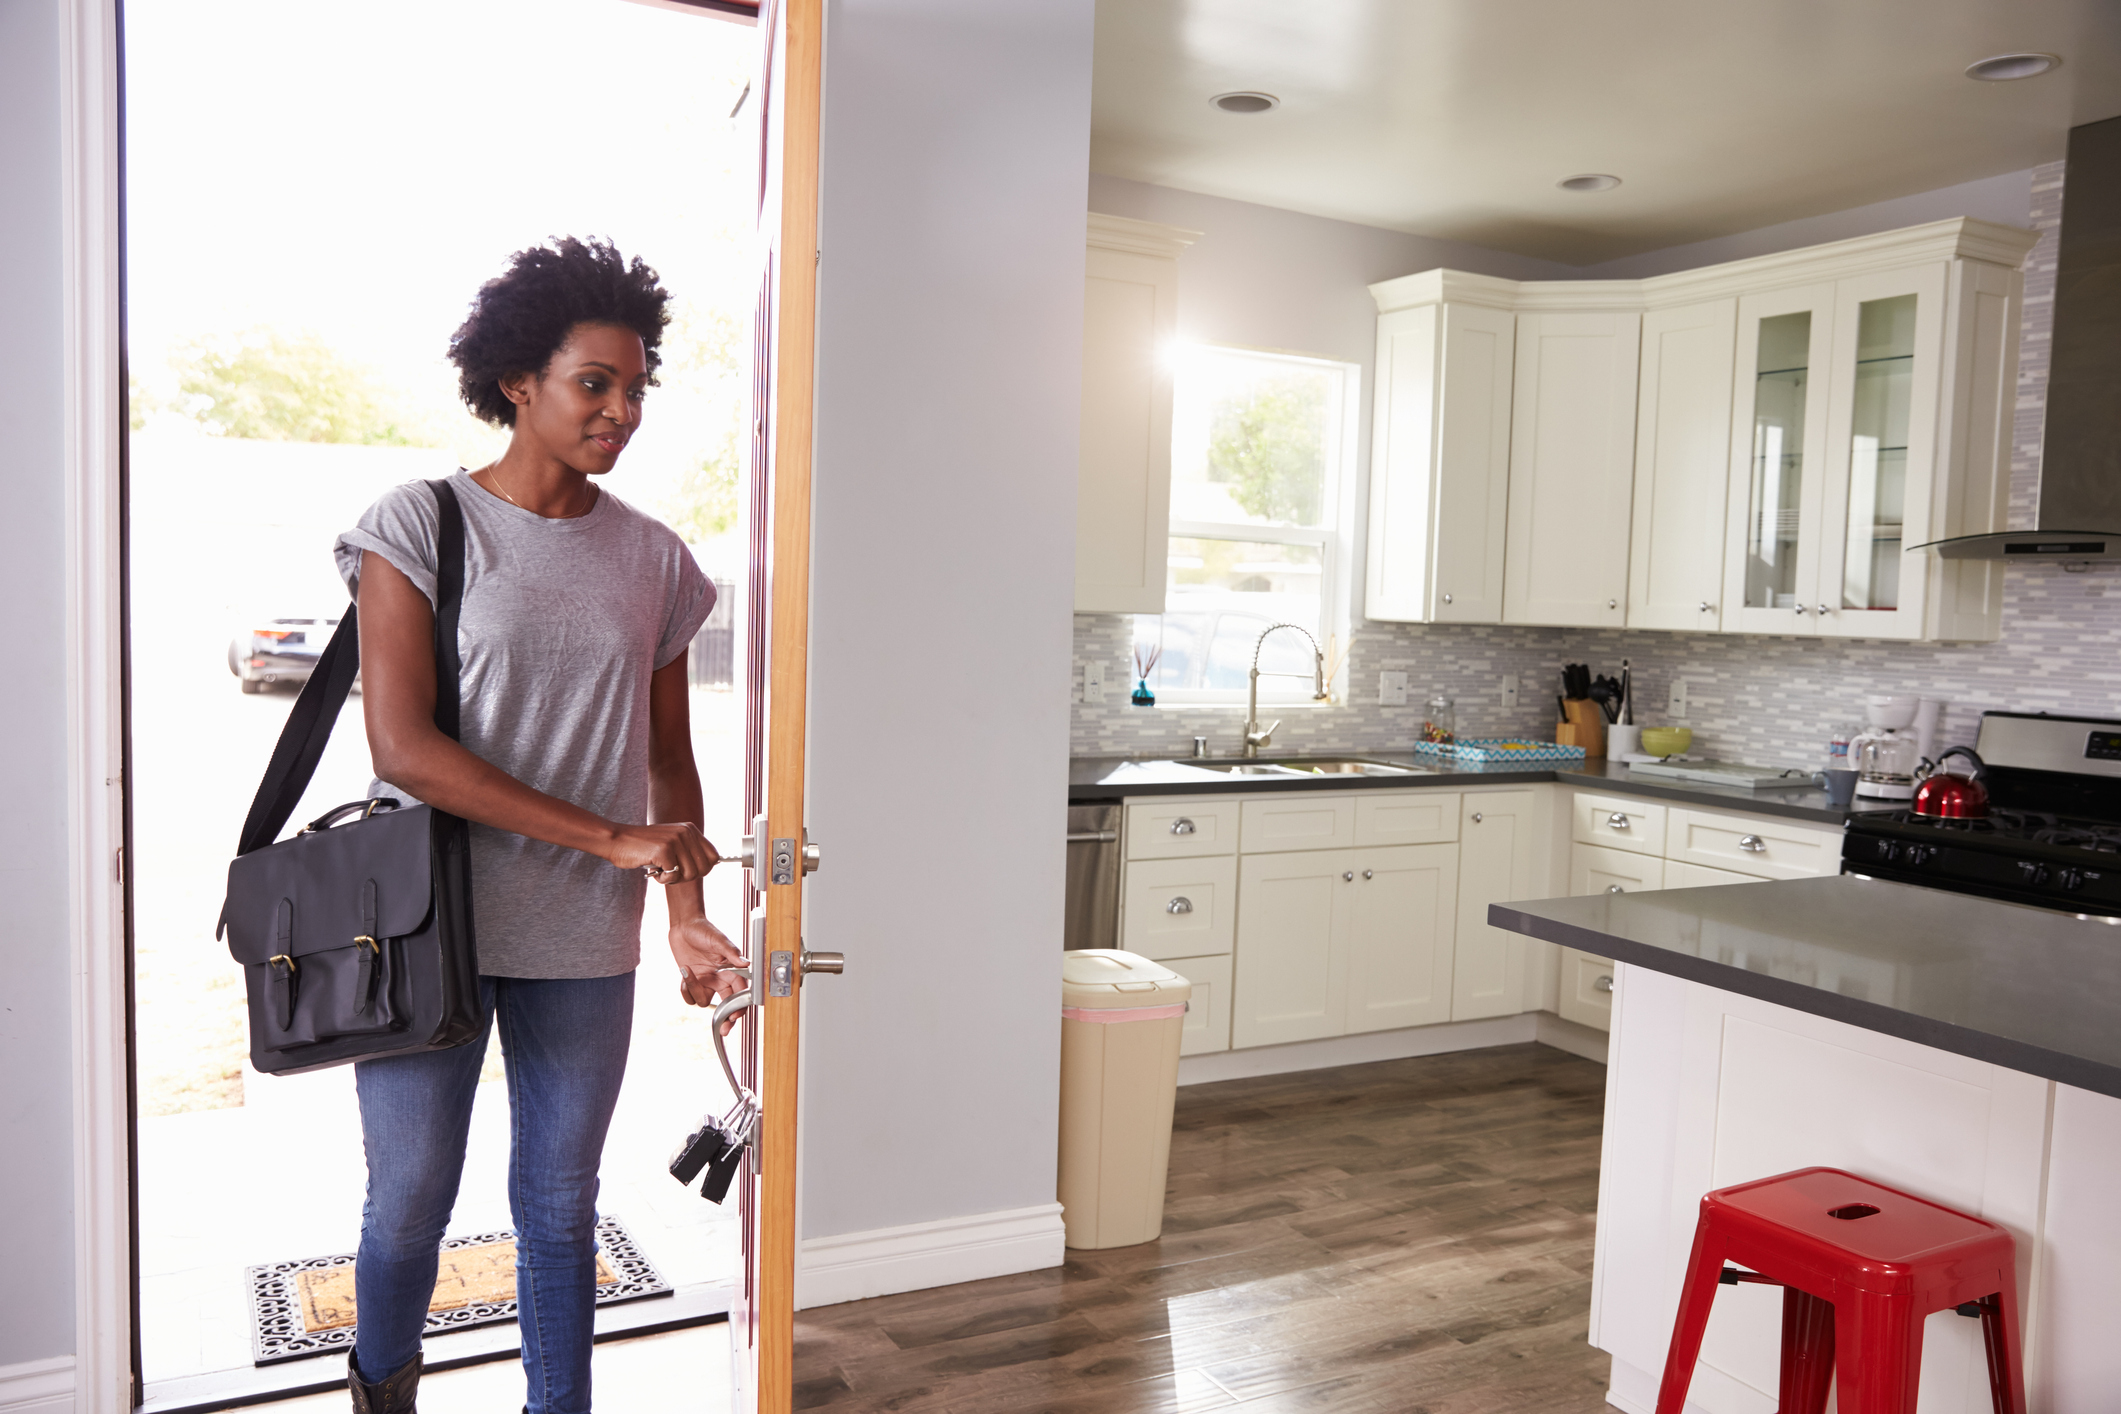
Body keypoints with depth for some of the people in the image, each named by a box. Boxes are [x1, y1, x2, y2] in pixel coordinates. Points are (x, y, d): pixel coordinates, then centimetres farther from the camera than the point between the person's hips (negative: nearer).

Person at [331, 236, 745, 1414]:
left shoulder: (654, 559, 6)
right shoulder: (418, 524, -6)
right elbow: (402, 746, -14)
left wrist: (685, 909, -2)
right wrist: (611, 838, -18)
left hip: (586, 942, 3)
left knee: (558, 1208, 13)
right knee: (408, 1205, 10)